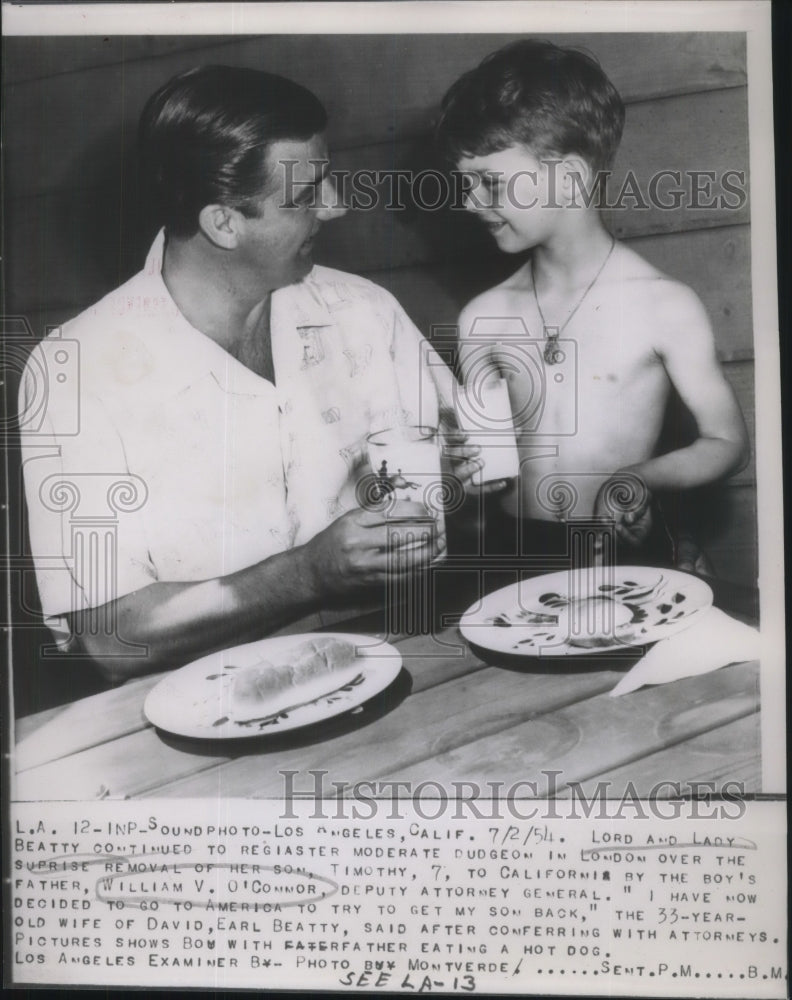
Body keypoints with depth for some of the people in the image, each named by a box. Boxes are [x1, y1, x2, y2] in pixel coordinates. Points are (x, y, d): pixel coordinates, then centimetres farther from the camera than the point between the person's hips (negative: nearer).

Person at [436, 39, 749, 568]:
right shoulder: (484, 318, 4)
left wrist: (640, 478, -16)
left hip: (624, 553, -1)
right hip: (513, 553, 2)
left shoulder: (666, 306, -6)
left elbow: (728, 441, 1)